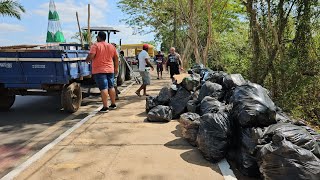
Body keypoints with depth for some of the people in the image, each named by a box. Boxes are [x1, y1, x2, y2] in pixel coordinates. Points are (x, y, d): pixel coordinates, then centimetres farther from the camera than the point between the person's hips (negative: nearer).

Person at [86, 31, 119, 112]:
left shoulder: (95, 46, -7)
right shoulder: (111, 46, 10)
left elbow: (91, 56, -18)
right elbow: (116, 58, 13)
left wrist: (87, 60, 3)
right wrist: (116, 68, 21)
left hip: (99, 71, -5)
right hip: (110, 70, 5)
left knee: (103, 88, -7)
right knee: (111, 87, 14)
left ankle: (105, 107, -6)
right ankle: (113, 104, 24)